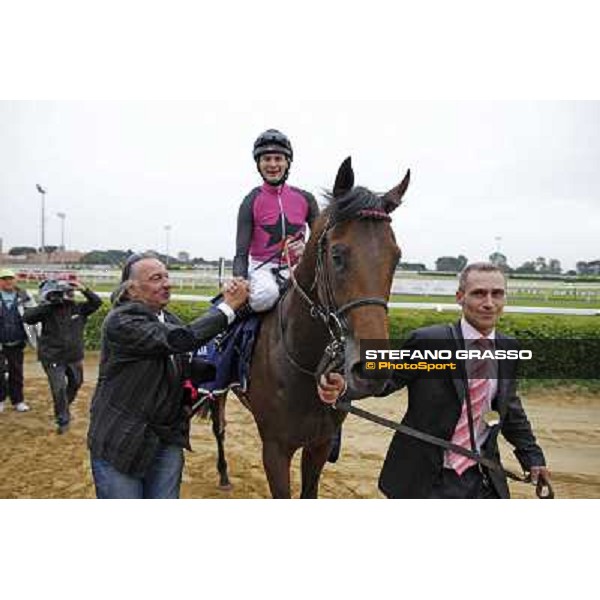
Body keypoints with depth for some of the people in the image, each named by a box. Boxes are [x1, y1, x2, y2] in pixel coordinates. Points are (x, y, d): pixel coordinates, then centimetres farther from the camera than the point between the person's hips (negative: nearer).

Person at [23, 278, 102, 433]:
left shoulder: (78, 308, -3)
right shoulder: (47, 310, -10)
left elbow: (97, 302, -6)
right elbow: (26, 317, -20)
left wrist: (84, 290, -19)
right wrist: (46, 304, -27)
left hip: (74, 356, 5)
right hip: (52, 358, -4)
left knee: (76, 383, 23)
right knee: (59, 389, -4)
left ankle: (64, 406, 51)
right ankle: (63, 420, 13)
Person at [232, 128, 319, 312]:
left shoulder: (305, 199, 7)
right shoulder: (252, 202, -1)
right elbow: (241, 253, -6)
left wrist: (307, 249, -14)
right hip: (262, 268, -2)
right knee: (265, 295, -36)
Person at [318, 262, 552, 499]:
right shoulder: (427, 340, -15)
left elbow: (509, 406, 13)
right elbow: (388, 377, -14)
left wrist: (532, 455, 12)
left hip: (483, 479, 4)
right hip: (424, 479, -4)